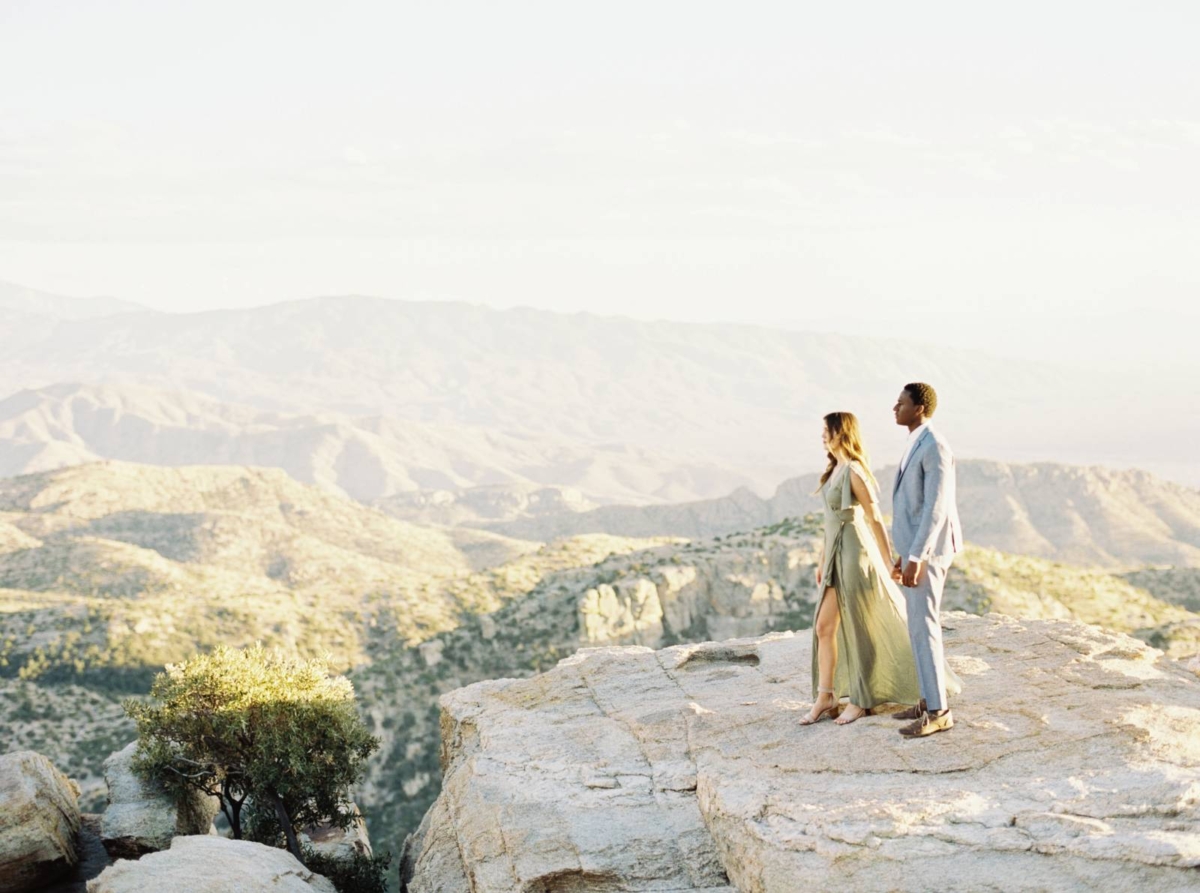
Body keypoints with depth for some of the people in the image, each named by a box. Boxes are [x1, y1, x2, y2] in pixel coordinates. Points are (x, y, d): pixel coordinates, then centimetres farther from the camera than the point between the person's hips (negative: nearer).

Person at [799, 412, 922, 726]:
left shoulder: (854, 472, -15)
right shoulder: (835, 469, 12)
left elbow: (875, 520, -15)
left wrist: (889, 564, -14)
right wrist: (823, 559, 19)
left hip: (855, 555, -9)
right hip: (837, 557, 9)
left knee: (860, 629, 2)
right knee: (824, 627, 7)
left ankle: (861, 700, 13)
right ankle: (825, 698, 12)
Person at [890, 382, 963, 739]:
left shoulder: (935, 447, -18)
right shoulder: (917, 447, 15)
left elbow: (936, 508, -24)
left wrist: (915, 558, -27)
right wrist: (904, 554, 23)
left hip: (926, 551, -10)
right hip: (915, 548, 10)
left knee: (922, 628, -8)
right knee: (921, 625, 14)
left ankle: (937, 711, -3)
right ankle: (933, 698, 23)